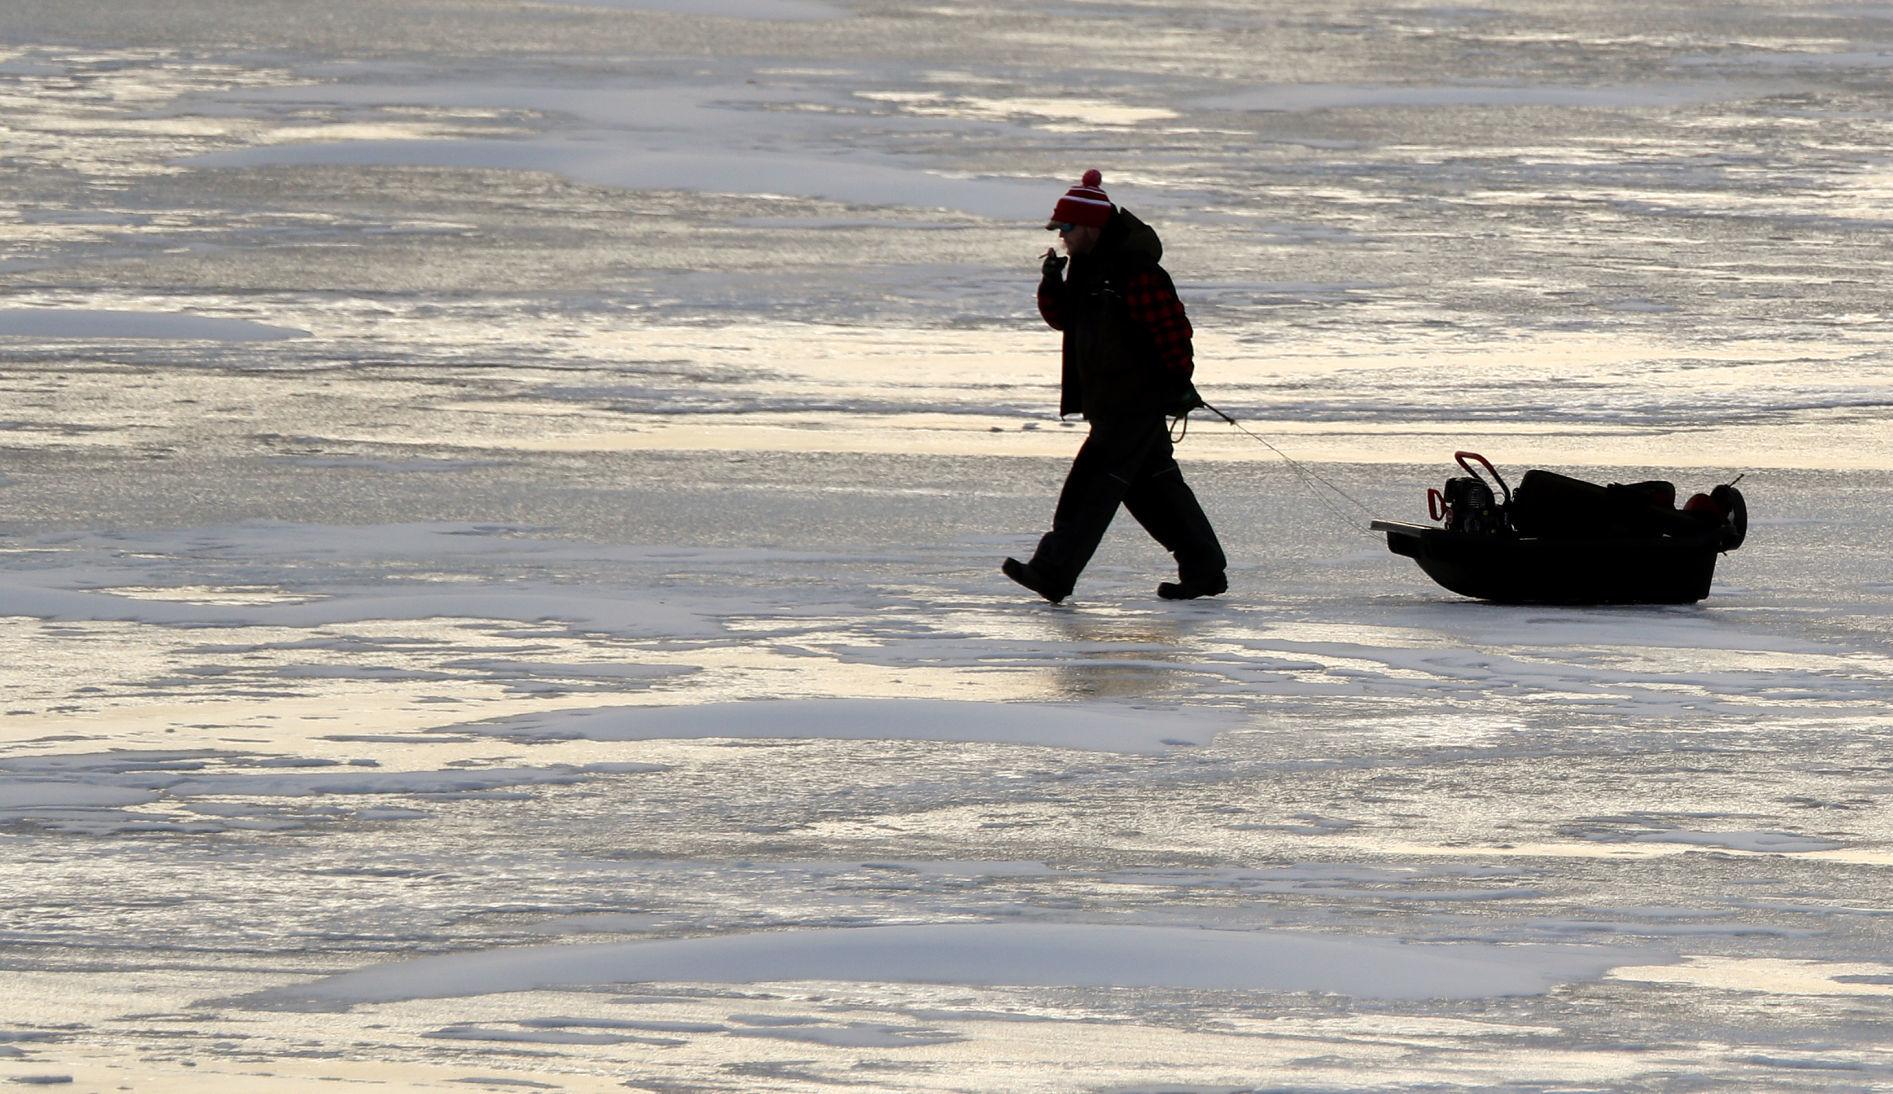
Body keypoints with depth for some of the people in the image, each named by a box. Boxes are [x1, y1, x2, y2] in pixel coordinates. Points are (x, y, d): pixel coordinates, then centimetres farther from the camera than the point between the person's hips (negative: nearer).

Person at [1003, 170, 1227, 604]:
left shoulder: (1134, 270, -18)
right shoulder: (1086, 267, 13)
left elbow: (1171, 325, -19)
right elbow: (1062, 318, 18)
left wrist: (1180, 379, -19)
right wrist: (1051, 285, 0)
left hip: (1137, 401, -11)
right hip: (1109, 401, 11)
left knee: (1094, 480, -12)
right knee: (1153, 484, 13)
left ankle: (1053, 572, -15)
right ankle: (1204, 570, 19)